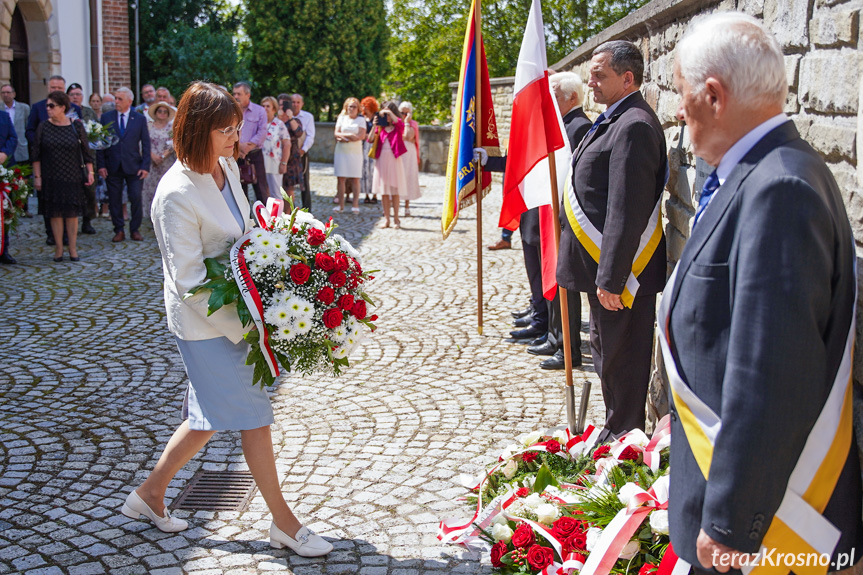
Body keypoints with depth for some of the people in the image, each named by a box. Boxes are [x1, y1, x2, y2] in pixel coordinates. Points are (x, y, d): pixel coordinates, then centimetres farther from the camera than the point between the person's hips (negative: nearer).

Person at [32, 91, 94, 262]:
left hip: (72, 177, 0)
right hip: (51, 178, 1)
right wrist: (37, 176, -2)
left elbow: (86, 151, 3)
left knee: (72, 213, 3)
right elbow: (35, 154, 3)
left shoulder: (76, 126, 0)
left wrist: (90, 172, -2)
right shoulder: (43, 127, 1)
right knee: (55, 213, 2)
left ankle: (73, 248, 11)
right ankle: (58, 248, 10)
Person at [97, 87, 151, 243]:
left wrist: (145, 166, -5)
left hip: (133, 167, -1)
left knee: (136, 198, -2)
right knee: (114, 200, 4)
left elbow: (146, 144, 3)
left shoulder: (140, 119, 4)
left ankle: (135, 230, 11)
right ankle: (119, 230, 14)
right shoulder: (106, 117, 5)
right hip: (113, 167, 1)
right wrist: (101, 165, -3)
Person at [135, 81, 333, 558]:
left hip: (236, 311, 8)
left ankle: (151, 491, 35)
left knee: (211, 414, 18)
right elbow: (189, 281, -23)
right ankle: (283, 522, 17)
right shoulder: (177, 195, -24)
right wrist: (244, 327, -22)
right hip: (205, 322, -8)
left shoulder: (227, 167, 2)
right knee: (253, 416, 1)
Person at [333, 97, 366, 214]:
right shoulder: (341, 118, 14)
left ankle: (355, 205, -3)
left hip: (355, 152, -2)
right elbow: (337, 134, 4)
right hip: (341, 151, 2)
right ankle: (341, 205, 1)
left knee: (355, 178, -5)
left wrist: (344, 137, -8)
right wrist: (350, 135, -10)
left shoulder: (361, 119, 8)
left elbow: (361, 136, -5)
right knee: (340, 178, -2)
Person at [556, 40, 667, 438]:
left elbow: (627, 212, -25)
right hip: (605, 268, 11)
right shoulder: (615, 120, 14)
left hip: (620, 271, -11)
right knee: (605, 349, 21)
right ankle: (616, 430, 35)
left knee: (620, 357, 1)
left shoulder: (634, 126, -20)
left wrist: (610, 278, -25)